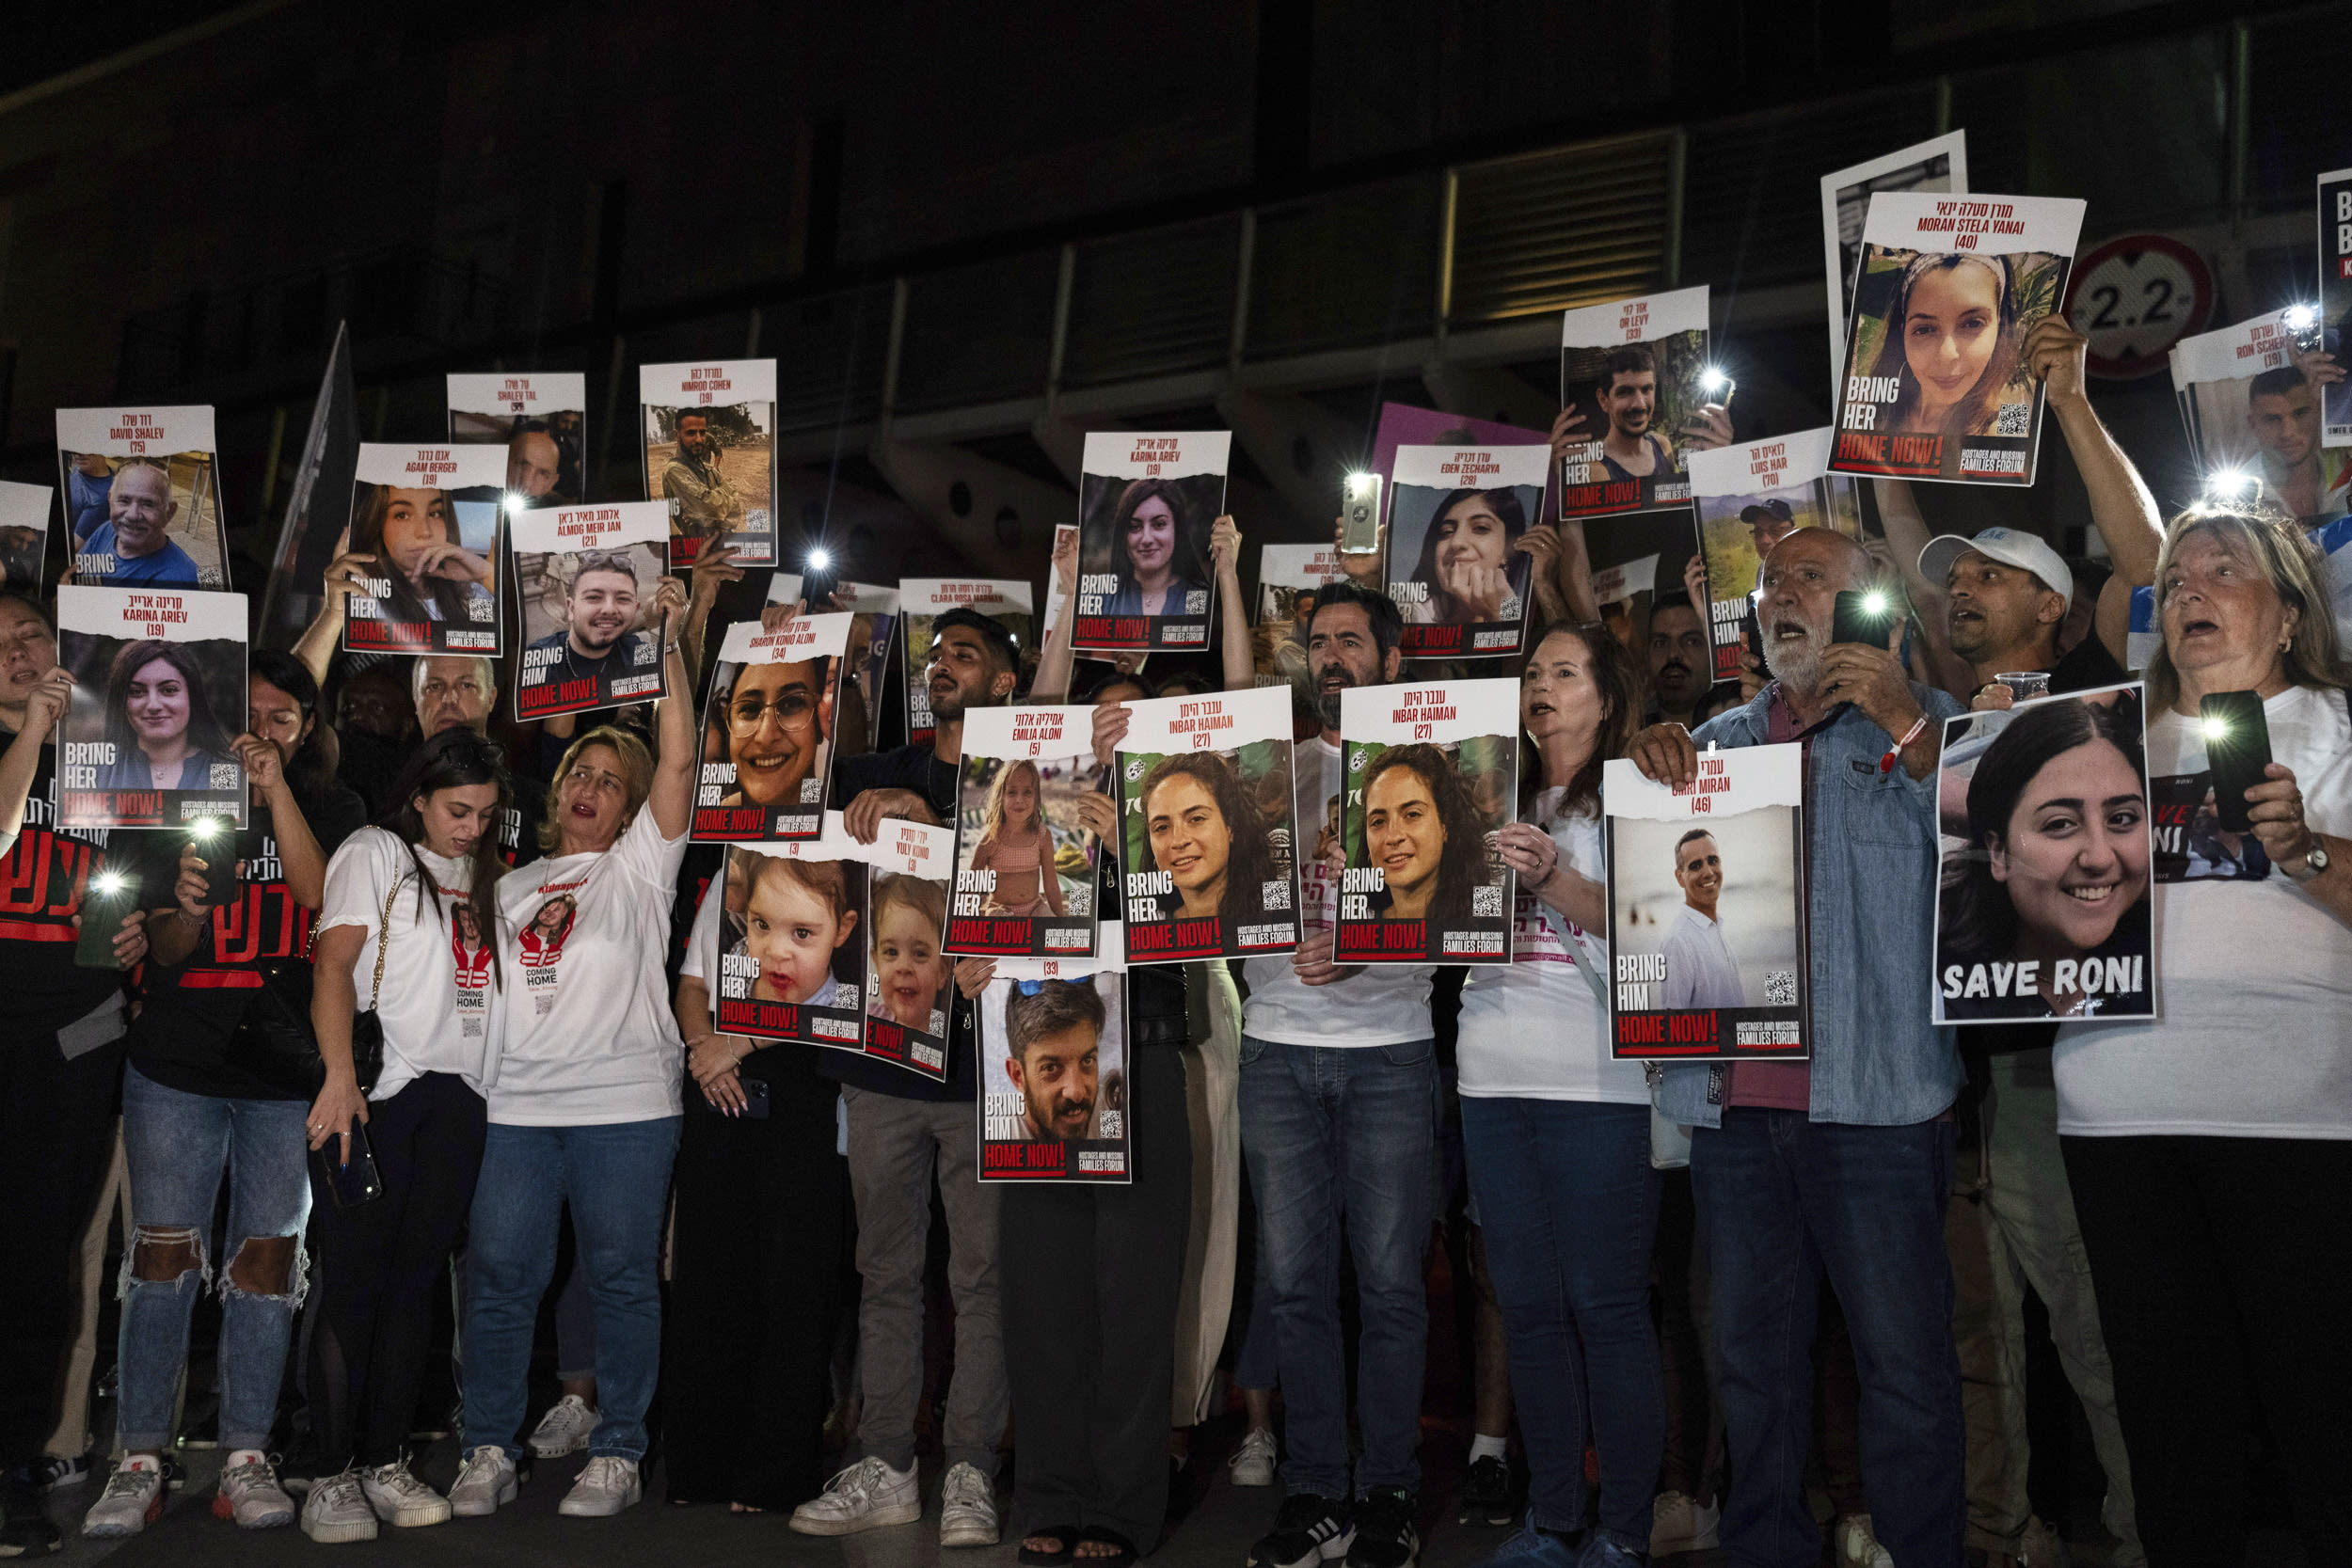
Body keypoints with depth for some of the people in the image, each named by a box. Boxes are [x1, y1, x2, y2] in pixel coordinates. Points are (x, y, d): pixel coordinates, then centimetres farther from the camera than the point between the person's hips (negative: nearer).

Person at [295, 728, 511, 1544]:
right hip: (378, 1091, -5)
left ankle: (386, 1462, 14)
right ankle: (332, 1475, 3)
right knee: (354, 1277, -4)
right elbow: (333, 963, -9)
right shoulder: (376, 852, 3)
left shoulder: (478, 874, 20)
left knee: (416, 1278, 7)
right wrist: (340, 1074, -18)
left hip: (457, 1098, 5)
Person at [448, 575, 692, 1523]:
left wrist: (668, 644, -6)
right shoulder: (513, 885, 22)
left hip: (625, 1103, -3)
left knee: (623, 1278, 1)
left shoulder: (638, 865, 9)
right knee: (499, 1276, 2)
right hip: (515, 1105, 4)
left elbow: (679, 760, -3)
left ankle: (617, 1455, 11)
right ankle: (489, 1453, 15)